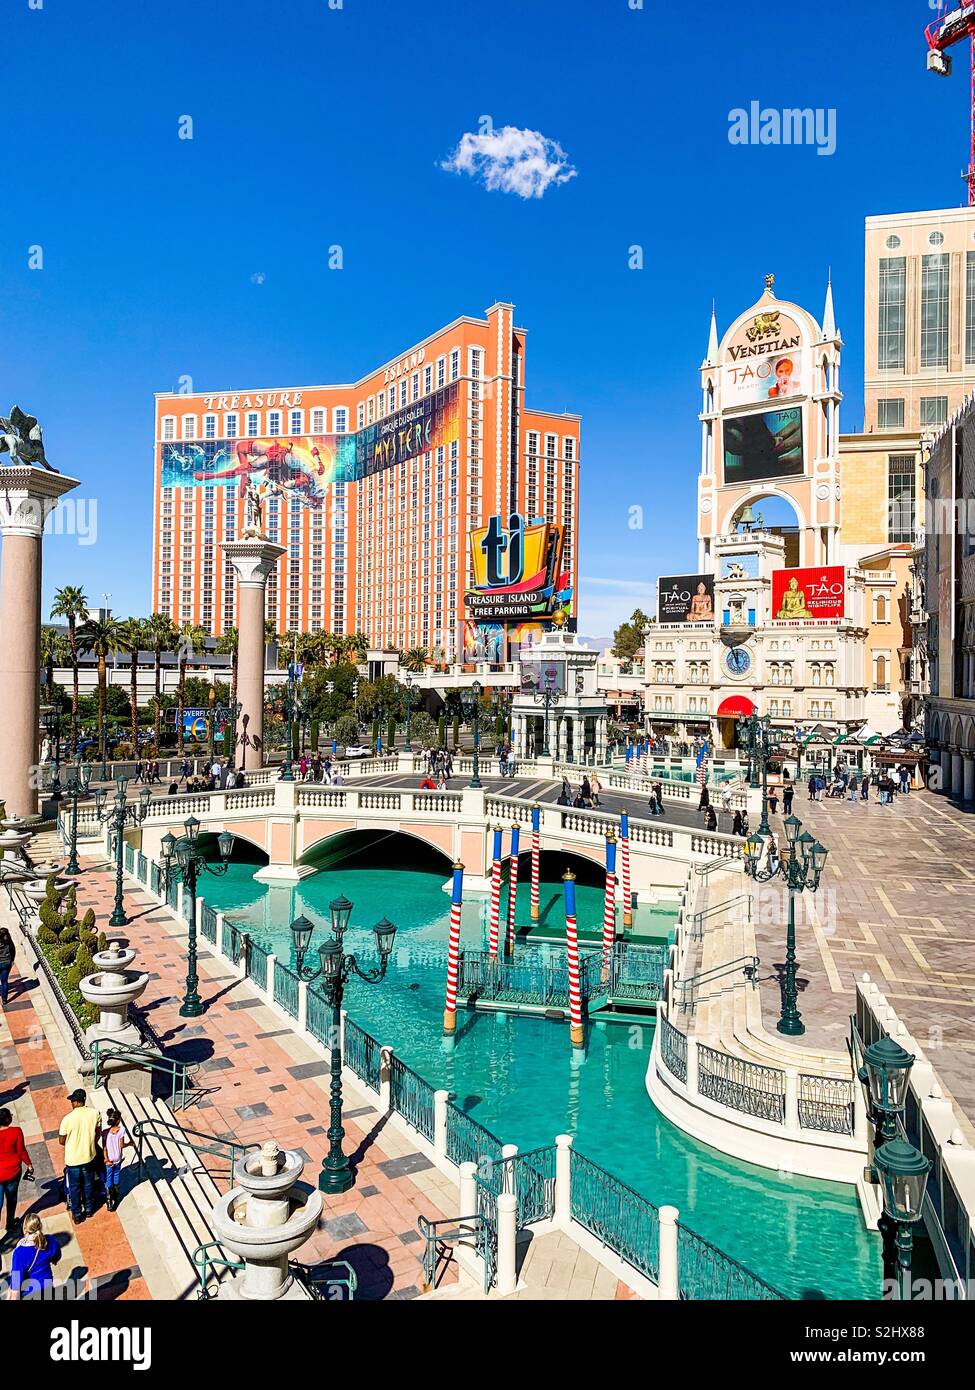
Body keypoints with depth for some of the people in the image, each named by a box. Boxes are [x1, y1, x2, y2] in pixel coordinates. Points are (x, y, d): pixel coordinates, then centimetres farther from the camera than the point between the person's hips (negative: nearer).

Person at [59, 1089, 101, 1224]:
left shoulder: (68, 1119, -24)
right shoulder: (94, 1113, -14)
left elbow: (62, 1141, -11)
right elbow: (98, 1132, 0)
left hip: (73, 1159, -3)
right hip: (89, 1156, 3)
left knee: (74, 1188, 18)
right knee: (88, 1184, 23)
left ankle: (77, 1215, 31)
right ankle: (89, 1209, 39)